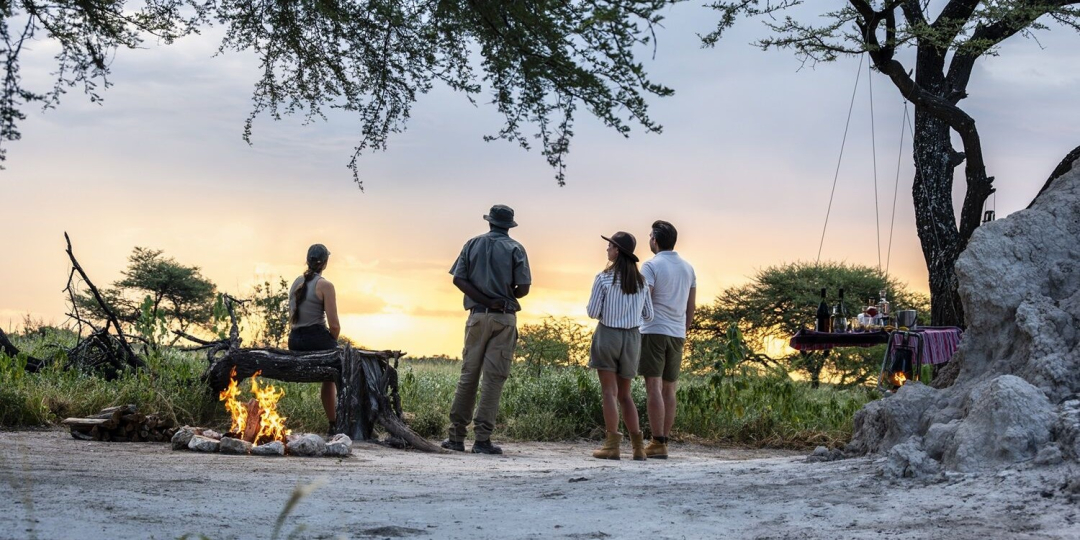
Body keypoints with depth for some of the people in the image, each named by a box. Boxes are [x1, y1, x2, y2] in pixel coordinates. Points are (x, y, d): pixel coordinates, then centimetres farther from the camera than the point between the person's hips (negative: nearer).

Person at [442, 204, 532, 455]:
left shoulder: (473, 244, 7)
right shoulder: (515, 249, 0)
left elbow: (458, 279, -4)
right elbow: (523, 288, -7)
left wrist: (488, 300, -6)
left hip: (477, 315, 2)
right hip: (504, 319, -2)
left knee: (468, 375, 8)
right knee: (494, 377, -2)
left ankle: (456, 436, 8)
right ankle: (482, 438, -6)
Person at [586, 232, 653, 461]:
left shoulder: (604, 279, -10)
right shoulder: (641, 282, 4)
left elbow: (593, 312, -9)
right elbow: (648, 315, 7)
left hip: (608, 334, -5)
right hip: (632, 337, 5)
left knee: (610, 391, -2)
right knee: (625, 393, 14)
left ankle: (612, 444, -7)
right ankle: (638, 445, 7)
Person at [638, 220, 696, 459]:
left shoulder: (651, 266, -8)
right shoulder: (688, 268, 13)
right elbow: (691, 307, 16)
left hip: (654, 332, -6)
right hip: (677, 334, 7)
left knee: (654, 387, -7)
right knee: (669, 389, 10)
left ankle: (657, 443, -12)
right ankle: (663, 442, 11)